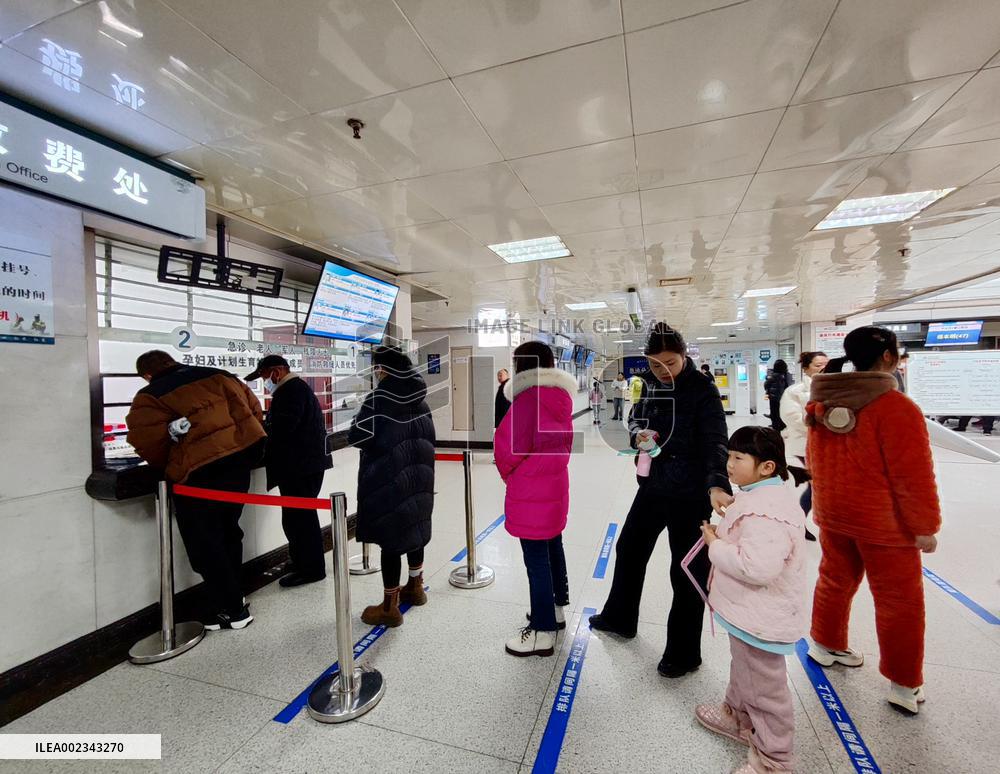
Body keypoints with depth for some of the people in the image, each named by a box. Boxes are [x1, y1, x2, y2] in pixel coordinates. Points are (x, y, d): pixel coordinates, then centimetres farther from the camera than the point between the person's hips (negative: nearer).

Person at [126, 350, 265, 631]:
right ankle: (232, 596, 36)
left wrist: (163, 464, 9)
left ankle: (233, 610, 16)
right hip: (241, 458, 6)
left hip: (199, 472, -6)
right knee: (228, 532, 22)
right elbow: (252, 407, 13)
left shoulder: (149, 397, -1)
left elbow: (147, 441, -12)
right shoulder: (216, 375, 12)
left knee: (205, 545, 9)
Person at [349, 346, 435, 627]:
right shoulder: (418, 397, 2)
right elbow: (427, 434, 9)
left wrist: (358, 421, 5)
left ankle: (389, 607, 17)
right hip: (418, 474, 7)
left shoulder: (379, 398, -17)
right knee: (414, 526, 19)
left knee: (389, 535, 3)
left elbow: (357, 436, -15)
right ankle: (415, 587, 38)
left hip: (387, 479, -7)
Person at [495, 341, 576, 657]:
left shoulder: (528, 397, -21)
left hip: (529, 489, -9)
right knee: (553, 547, 22)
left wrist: (507, 471, 1)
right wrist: (552, 463, 12)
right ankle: (556, 609, 40)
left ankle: (543, 631, 17)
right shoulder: (561, 396, 4)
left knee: (536, 558, 3)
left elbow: (510, 444, -18)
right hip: (555, 481, 9)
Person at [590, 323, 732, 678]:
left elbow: (715, 441, -23)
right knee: (629, 548, 20)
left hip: (689, 492, -7)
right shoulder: (651, 383, 2)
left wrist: (716, 484, -39)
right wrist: (638, 432, -10)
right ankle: (619, 618, 45)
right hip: (653, 485, 7)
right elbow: (635, 417, 13)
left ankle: (684, 654, 29)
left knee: (687, 569, 6)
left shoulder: (702, 389, -15)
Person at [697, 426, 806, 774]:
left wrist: (715, 545, -26)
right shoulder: (759, 496, 3)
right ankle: (737, 715, 53)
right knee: (743, 669, 31)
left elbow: (757, 566, -38)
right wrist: (721, 535, 4)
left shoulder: (768, 510, -32)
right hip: (747, 611, 11)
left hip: (762, 619, -11)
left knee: (765, 689, 11)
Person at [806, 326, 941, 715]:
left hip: (832, 514, 6)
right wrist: (925, 527, -7)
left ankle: (826, 645, 40)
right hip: (883, 523, -5)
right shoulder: (896, 408, -22)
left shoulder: (823, 403, -2)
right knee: (899, 601, 12)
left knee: (835, 581, 22)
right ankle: (904, 685, 27)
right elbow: (913, 477, -18)